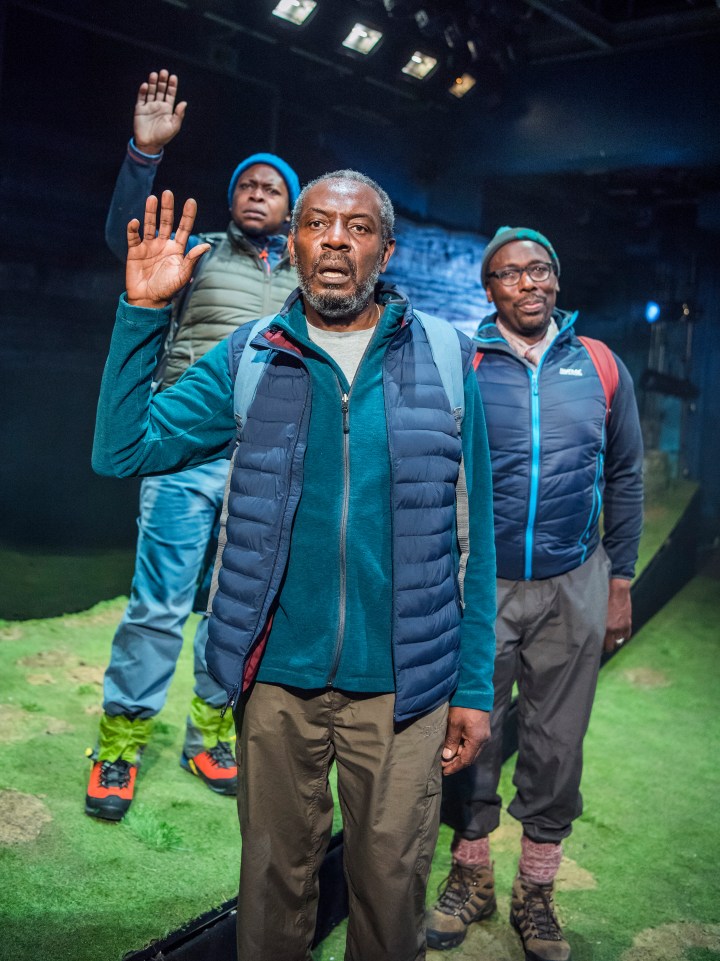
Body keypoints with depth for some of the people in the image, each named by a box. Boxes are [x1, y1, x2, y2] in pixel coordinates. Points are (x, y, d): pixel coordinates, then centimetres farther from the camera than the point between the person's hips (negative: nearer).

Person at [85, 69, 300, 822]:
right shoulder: (202, 252, 6)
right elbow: (128, 236, -11)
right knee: (159, 603, -4)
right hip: (189, 453, -3)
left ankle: (208, 733, 25)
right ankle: (120, 743, 11)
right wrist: (145, 153, -23)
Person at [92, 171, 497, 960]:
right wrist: (143, 314, -12)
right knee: (275, 876, 18)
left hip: (400, 683, 0)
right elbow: (122, 450, -6)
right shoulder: (247, 359, 1)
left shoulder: (445, 361, -1)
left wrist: (476, 685, -1)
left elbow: (473, 538, 1)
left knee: (391, 881, 15)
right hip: (277, 677, 1)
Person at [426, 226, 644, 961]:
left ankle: (536, 893, 29)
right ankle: (470, 877, 31)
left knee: (556, 742, 10)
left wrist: (620, 583, 6)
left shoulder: (601, 366, 3)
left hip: (572, 586, 2)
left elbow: (624, 479, 8)